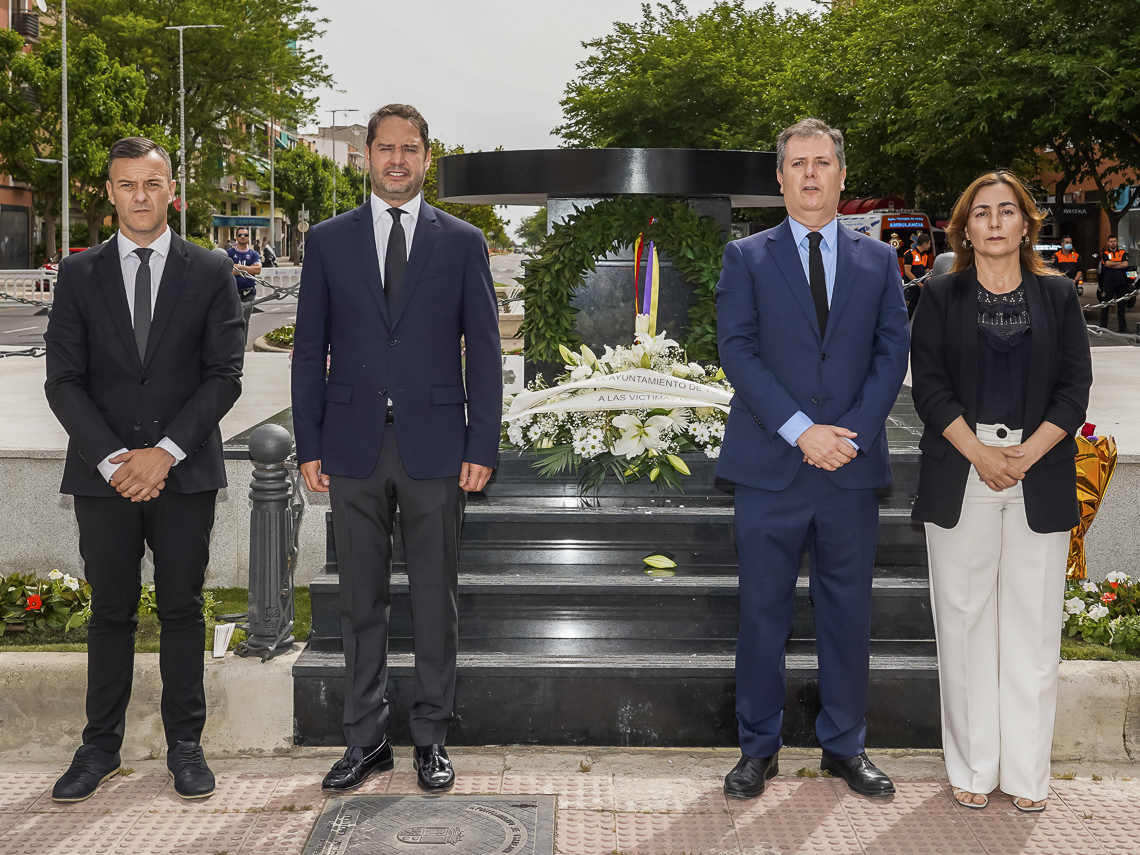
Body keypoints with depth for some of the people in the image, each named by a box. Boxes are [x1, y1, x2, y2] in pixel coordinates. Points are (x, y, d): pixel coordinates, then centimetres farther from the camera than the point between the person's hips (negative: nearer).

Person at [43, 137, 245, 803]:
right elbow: (64, 380, 2)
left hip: (186, 473, -1)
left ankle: (185, 745, 16)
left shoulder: (211, 273, 4)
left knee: (183, 609, 6)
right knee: (111, 612, 8)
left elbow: (224, 376, -2)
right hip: (103, 474, 1)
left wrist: (165, 451, -11)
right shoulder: (80, 275, 7)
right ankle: (102, 747, 18)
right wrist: (112, 460, -10)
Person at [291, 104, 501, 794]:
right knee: (362, 601, 8)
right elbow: (311, 349, 8)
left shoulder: (462, 242, 5)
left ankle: (432, 738, 19)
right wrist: (310, 446, 1)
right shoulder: (329, 240, 8)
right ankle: (366, 738, 20)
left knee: (436, 600, 6)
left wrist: (483, 446, -4)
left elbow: (483, 350, 3)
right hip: (354, 449, 1)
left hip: (435, 446, -1)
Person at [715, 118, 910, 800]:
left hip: (853, 465, 2)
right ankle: (759, 749, 18)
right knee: (763, 613, 5)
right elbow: (737, 352, -5)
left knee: (849, 612, 9)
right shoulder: (747, 258, 5)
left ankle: (845, 746, 24)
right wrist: (802, 430, -14)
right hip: (770, 465, -2)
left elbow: (893, 353, 4)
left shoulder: (879, 260, 11)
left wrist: (851, 432, -10)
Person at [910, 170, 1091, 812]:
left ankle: (1028, 772, 15)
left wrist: (1025, 454, -11)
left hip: (1042, 480, 1)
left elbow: (1075, 386, 2)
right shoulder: (943, 296, 7)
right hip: (960, 479, -1)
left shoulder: (1059, 296, 9)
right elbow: (930, 384, -1)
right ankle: (973, 768, 14)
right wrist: (980, 454, -12)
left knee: (1033, 625, 4)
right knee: (966, 621, 3)